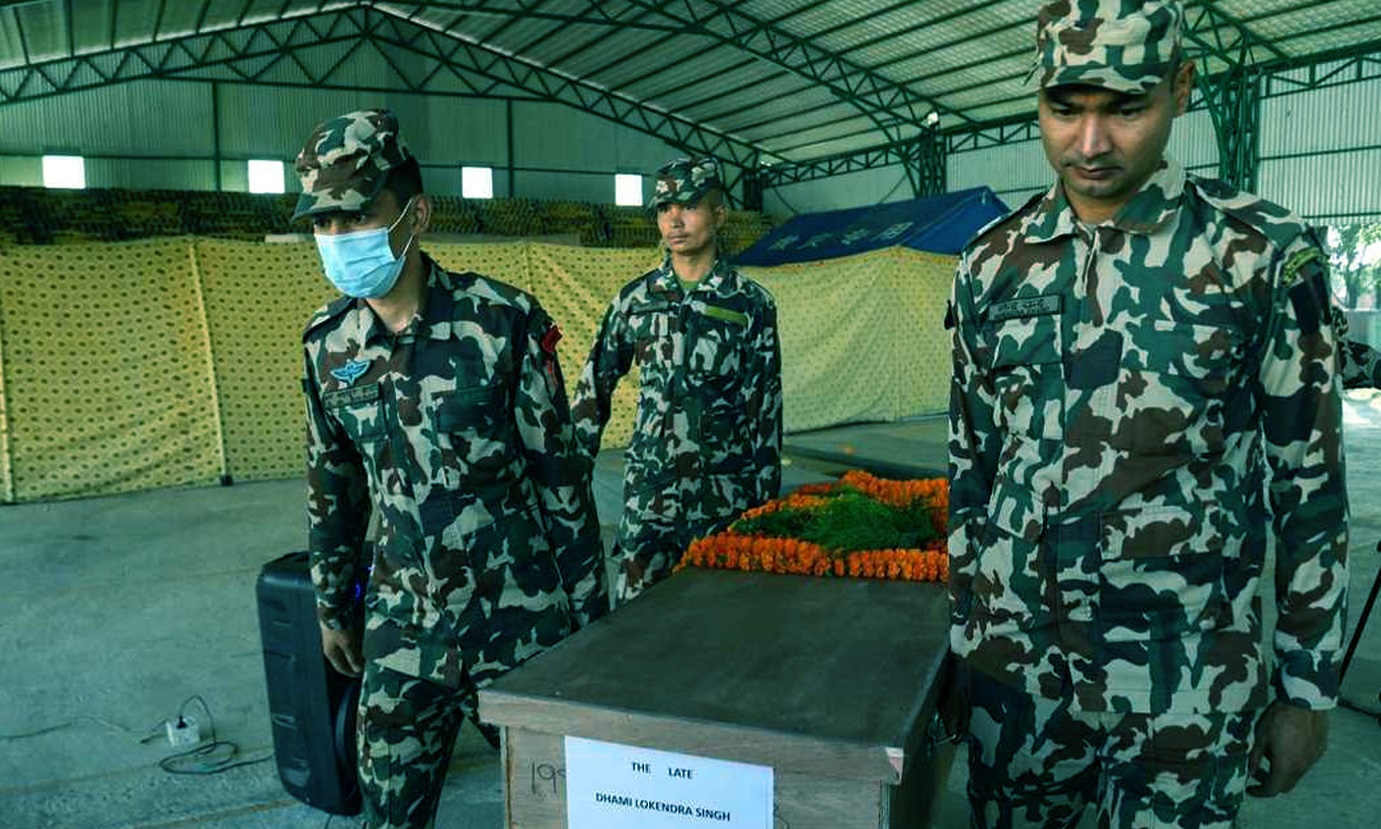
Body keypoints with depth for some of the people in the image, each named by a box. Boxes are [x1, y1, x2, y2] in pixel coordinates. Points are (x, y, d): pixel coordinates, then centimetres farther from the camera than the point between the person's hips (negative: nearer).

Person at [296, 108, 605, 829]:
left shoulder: (501, 322, -14)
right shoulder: (327, 343, 1)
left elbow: (560, 475, -9)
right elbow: (331, 486, 12)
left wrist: (588, 611, -5)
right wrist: (332, 607, 18)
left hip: (516, 620, -3)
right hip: (401, 627, 4)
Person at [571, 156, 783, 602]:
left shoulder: (751, 303, -3)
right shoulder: (634, 299, 4)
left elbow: (766, 409, -1)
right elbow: (594, 387, 11)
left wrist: (766, 499, -2)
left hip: (725, 493, -1)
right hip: (648, 490, 2)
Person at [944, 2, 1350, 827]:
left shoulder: (1266, 253, -8)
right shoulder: (992, 263, 1)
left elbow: (1311, 486, -3)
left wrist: (1307, 685, -1)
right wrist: (962, 629, 10)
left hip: (1185, 680, -2)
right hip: (1013, 656, 3)